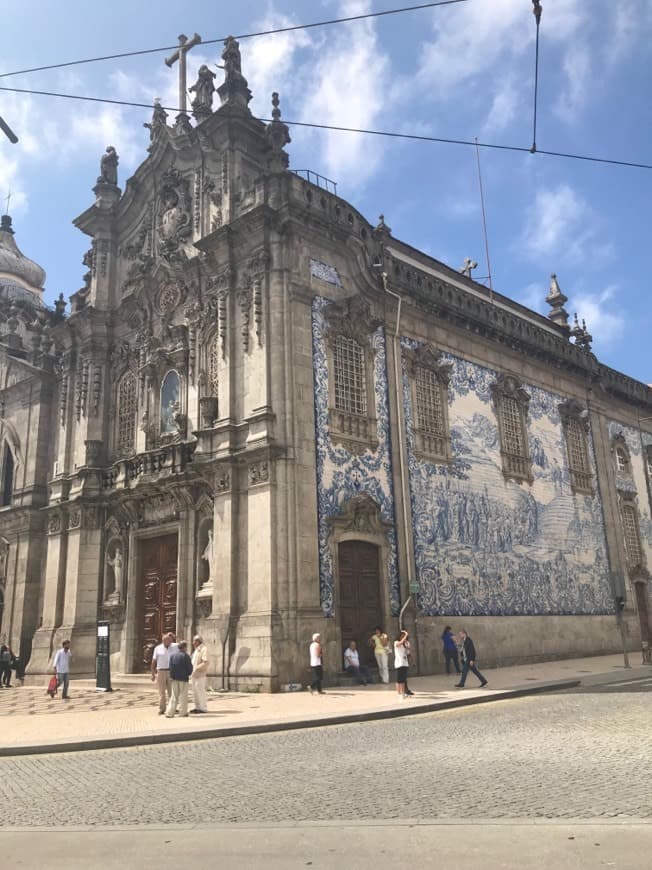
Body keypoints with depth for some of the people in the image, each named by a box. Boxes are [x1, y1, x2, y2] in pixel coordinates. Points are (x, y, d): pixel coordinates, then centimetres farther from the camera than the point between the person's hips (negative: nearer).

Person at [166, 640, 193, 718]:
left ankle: (169, 712, 4)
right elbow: (190, 667, -7)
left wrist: (171, 676, 7)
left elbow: (170, 666, 4)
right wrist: (188, 674, 12)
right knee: (183, 695, 5)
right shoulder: (185, 656, -11)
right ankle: (183, 712, 7)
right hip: (183, 678, -5)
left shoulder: (172, 654, 5)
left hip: (174, 678, 5)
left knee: (174, 695, 10)